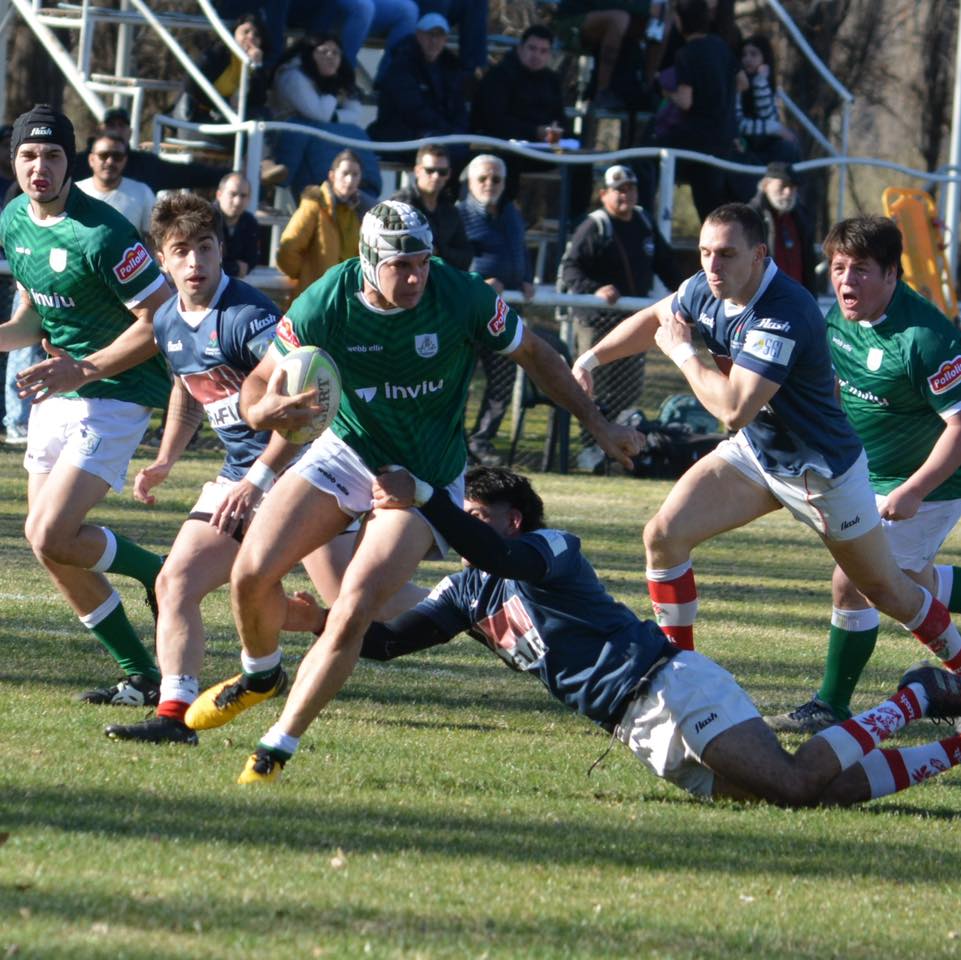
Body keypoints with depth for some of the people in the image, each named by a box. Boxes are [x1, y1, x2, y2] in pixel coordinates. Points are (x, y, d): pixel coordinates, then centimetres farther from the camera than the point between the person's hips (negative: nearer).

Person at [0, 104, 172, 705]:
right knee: (52, 548, 7)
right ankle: (140, 677, 16)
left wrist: (83, 370, -22)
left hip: (114, 398, -9)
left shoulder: (101, 235, -21)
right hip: (56, 395, 9)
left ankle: (159, 573, 6)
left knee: (51, 537, -19)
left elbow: (162, 319, -19)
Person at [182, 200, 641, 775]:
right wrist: (269, 408, -36)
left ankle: (277, 750, -6)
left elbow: (534, 355, -3)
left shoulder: (462, 297, -22)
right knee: (252, 573, -7)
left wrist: (598, 425, 4)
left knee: (353, 612, -18)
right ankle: (261, 674, 28)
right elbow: (258, 388, -10)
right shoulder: (324, 304, -20)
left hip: (427, 478, -2)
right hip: (348, 452, 2)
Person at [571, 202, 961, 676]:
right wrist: (591, 358, 7)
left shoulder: (783, 315, -33)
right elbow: (654, 318, 15)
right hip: (753, 453, 7)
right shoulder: (706, 290, -9)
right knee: (663, 535, -9)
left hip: (822, 471, -7)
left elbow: (735, 408, -37)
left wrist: (682, 352, -24)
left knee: (887, 590, 6)